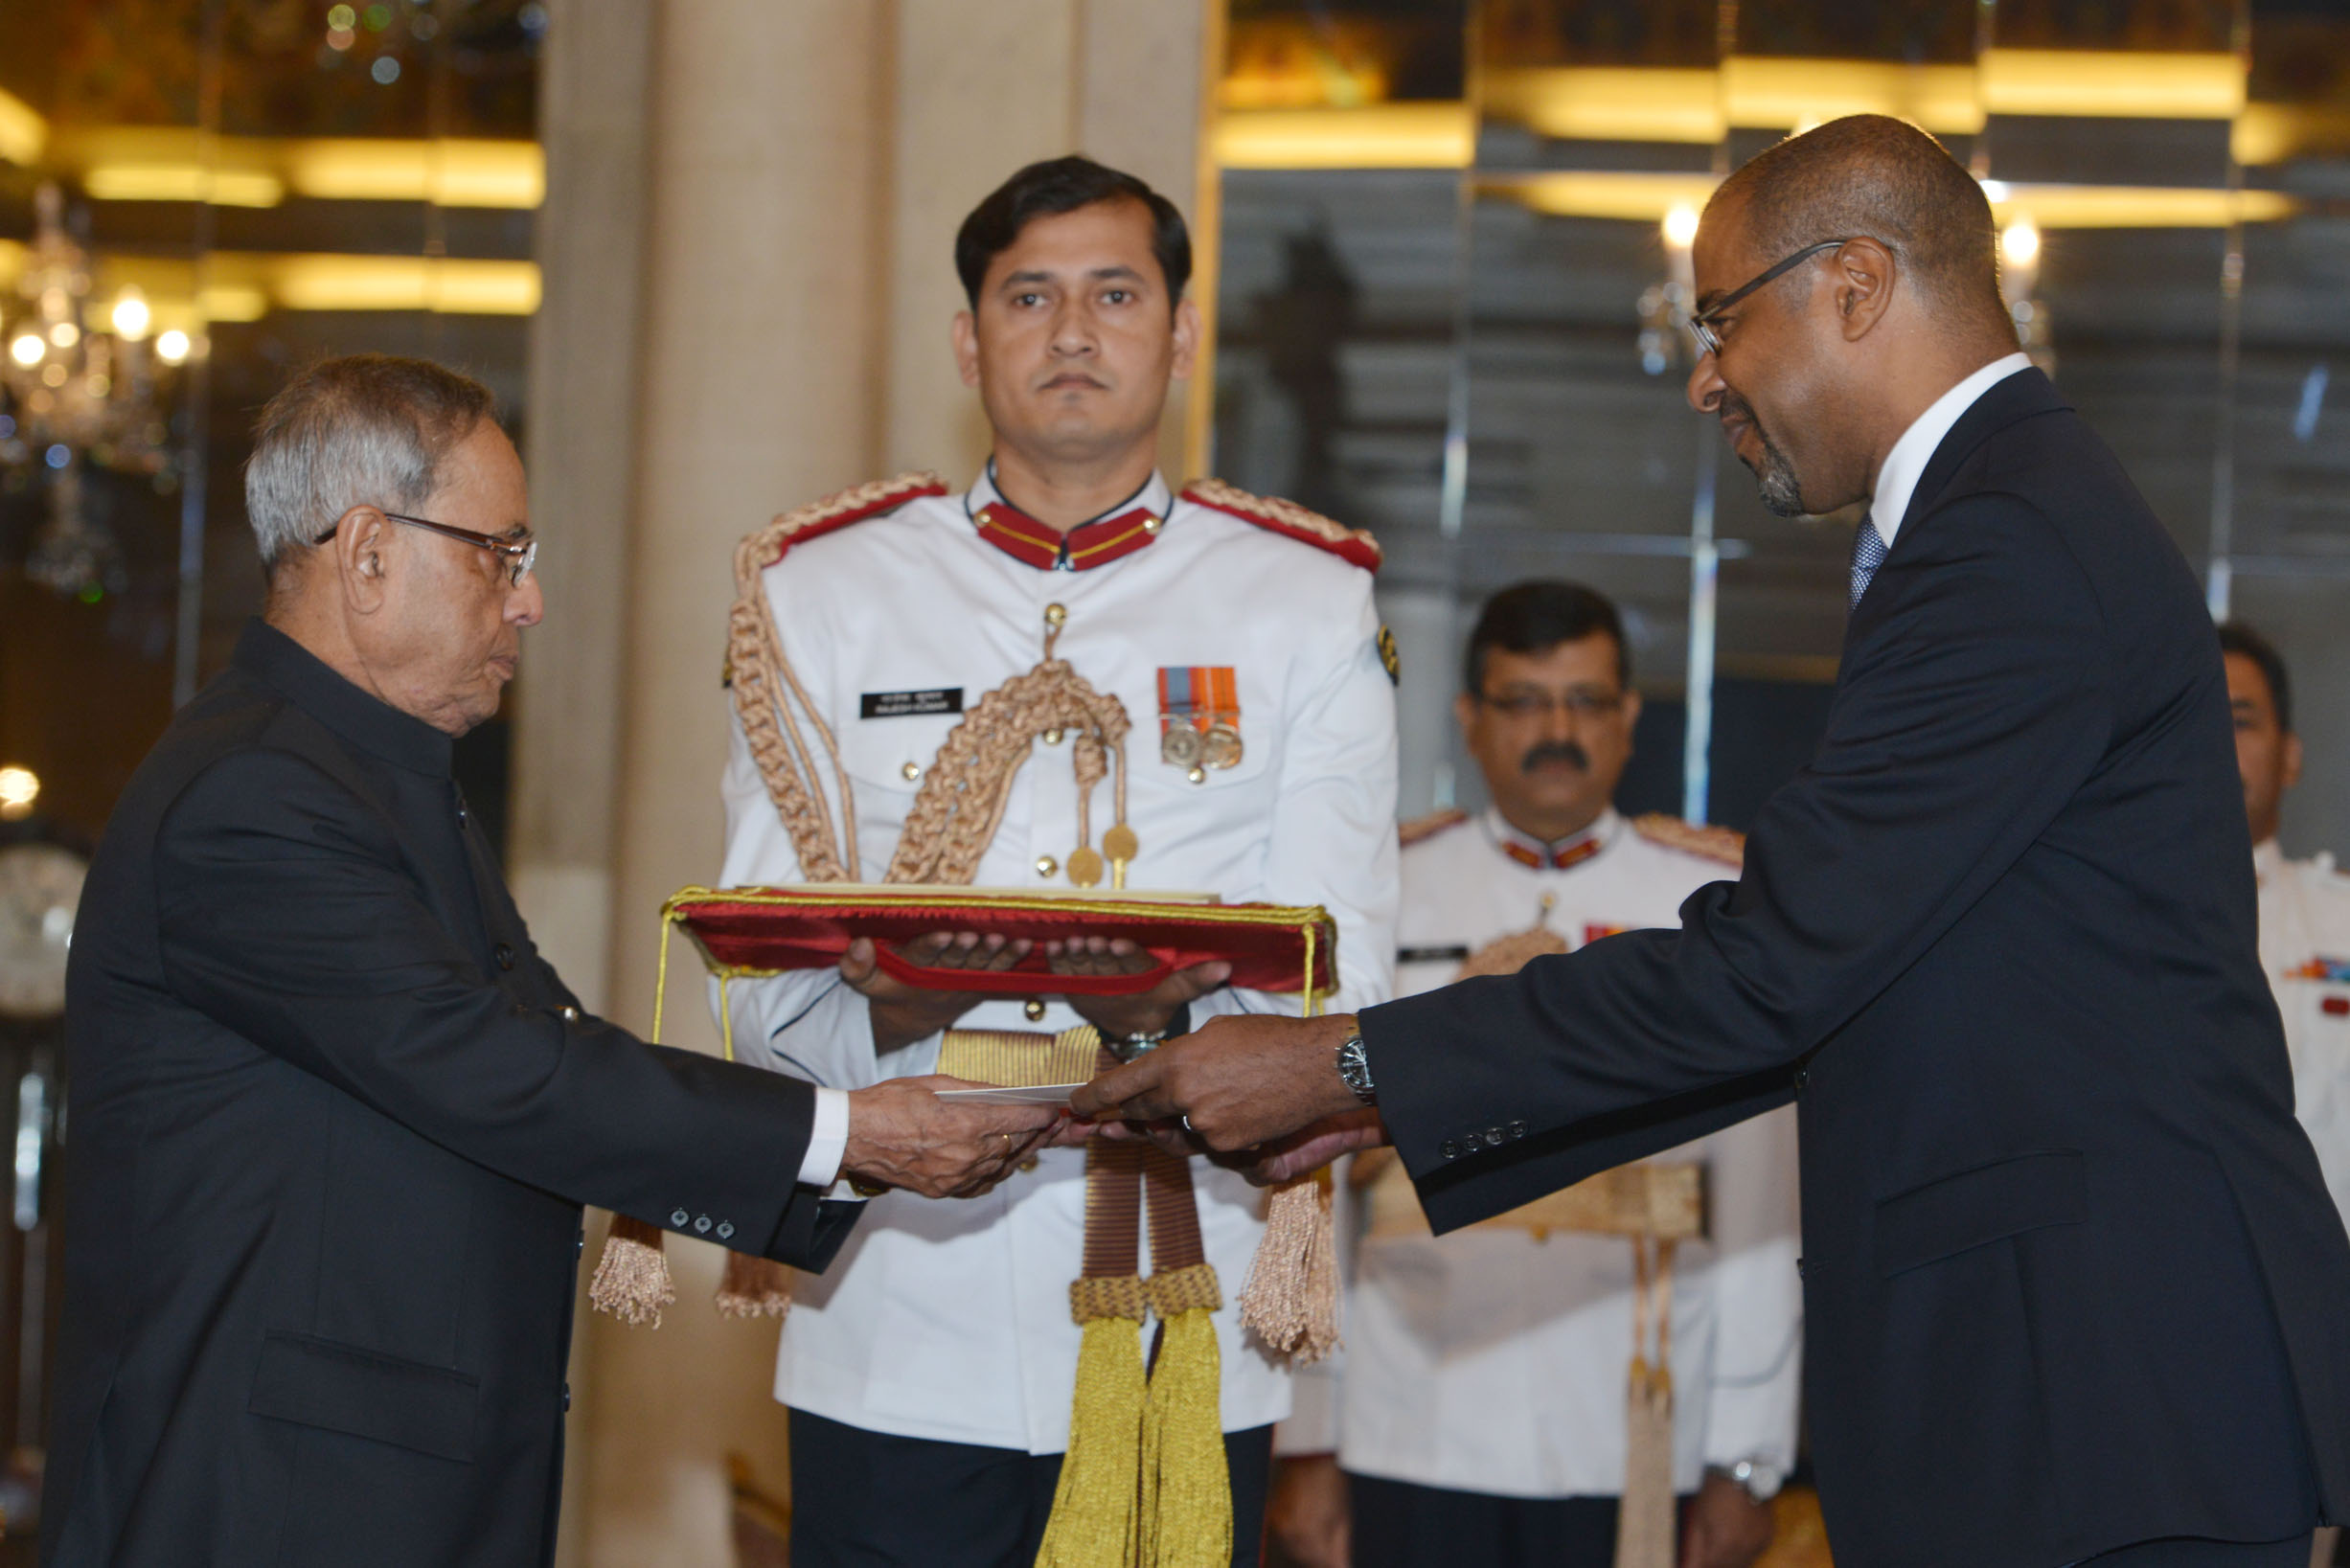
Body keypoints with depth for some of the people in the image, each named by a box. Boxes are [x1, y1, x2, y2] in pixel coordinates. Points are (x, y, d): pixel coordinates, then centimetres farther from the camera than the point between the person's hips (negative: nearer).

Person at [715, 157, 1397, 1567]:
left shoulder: (1307, 609, 8)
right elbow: (760, 988, 5)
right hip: (899, 1333, 0)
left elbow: (1341, 985, 1)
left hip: (1183, 1340, 0)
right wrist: (886, 1004, -18)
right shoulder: (825, 594, 10)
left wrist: (1177, 1010, -21)